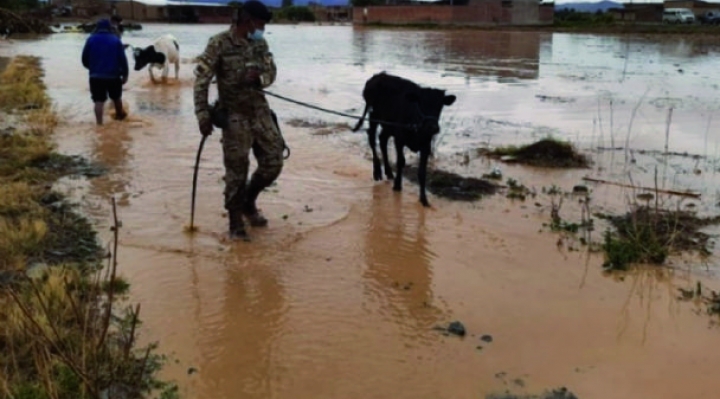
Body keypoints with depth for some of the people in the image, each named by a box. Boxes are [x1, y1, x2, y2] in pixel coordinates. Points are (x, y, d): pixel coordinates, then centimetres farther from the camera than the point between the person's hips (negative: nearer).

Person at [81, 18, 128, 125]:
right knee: (116, 97, 22)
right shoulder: (116, 40, -1)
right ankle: (120, 114, 43)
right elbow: (122, 59, -7)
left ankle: (99, 123, -9)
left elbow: (84, 58, 5)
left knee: (98, 101, -1)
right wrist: (125, 74, 0)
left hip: (96, 76, 0)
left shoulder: (91, 39, 1)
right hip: (113, 75, 0)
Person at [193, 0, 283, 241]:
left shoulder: (260, 43, 8)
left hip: (260, 111, 6)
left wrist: (258, 78, -13)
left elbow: (272, 71, 11)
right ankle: (236, 223, 13)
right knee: (237, 169, -2)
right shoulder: (219, 44, -9)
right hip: (234, 114, -5)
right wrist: (203, 115, -19)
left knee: (273, 161, 4)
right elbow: (201, 80, -12)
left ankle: (248, 202, 28)